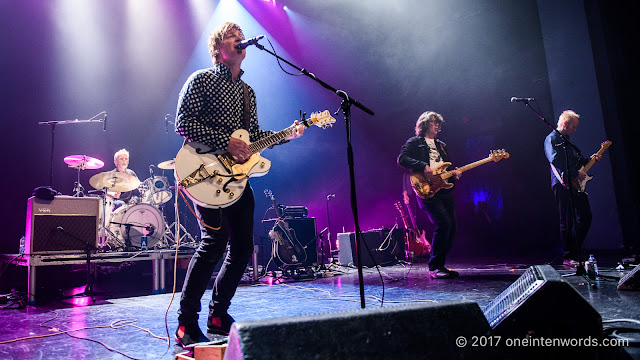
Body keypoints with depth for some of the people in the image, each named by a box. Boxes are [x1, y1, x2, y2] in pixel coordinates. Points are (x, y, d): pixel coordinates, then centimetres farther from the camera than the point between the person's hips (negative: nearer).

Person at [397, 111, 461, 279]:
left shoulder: (442, 145, 28)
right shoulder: (414, 142, 8)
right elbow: (402, 159, -7)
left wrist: (455, 172, 6)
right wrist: (423, 166, -18)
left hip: (445, 188, 7)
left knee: (452, 226, 0)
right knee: (444, 223, -21)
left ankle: (440, 265, 13)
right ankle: (434, 267, -11)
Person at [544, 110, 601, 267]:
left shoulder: (566, 140, 24)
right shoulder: (552, 139, -6)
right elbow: (556, 161, -20)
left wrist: (589, 160, 17)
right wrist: (576, 173, -19)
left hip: (575, 184, 9)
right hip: (562, 185, -9)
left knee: (585, 217, 9)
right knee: (567, 221, -6)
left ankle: (575, 252, 20)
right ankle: (568, 257, 1)